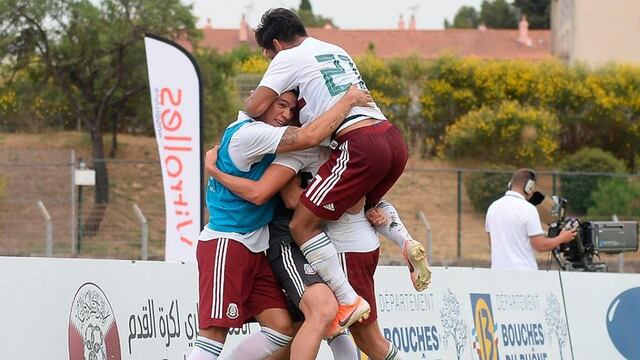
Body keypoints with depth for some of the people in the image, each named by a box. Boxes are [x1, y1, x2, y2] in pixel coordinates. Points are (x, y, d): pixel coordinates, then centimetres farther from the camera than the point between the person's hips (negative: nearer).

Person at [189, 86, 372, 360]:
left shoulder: (261, 134, 15)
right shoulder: (248, 133, -15)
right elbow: (311, 136, -23)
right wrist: (349, 100, -12)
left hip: (254, 250, 10)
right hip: (225, 244, -10)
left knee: (280, 328, 0)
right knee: (214, 335, -17)